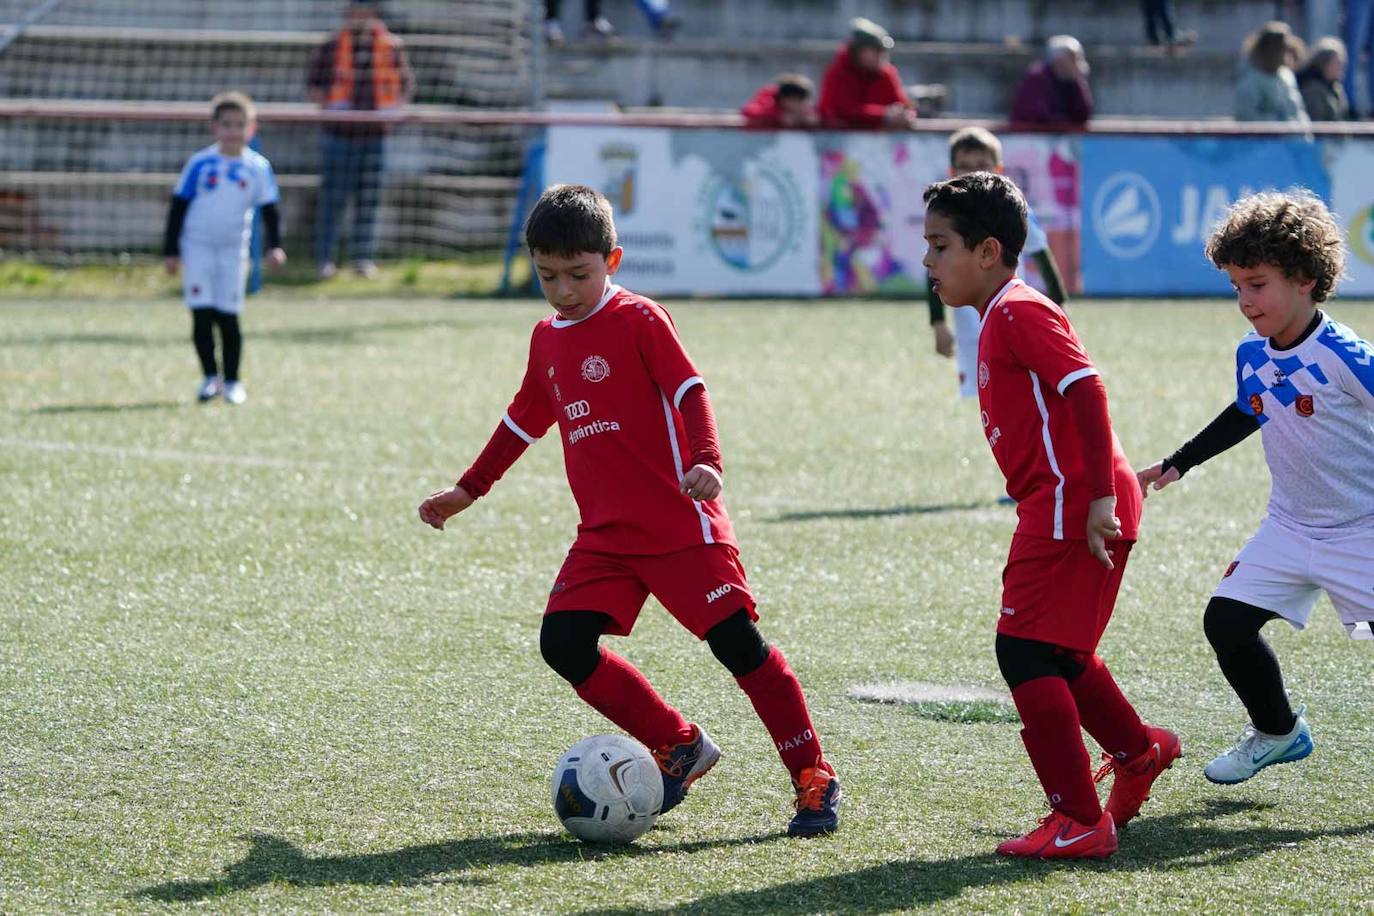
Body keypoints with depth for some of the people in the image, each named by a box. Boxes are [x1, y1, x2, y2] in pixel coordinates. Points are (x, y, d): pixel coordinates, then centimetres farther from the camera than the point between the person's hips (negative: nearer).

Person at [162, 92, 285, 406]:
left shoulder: (258, 167, 1)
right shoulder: (200, 164, -2)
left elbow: (270, 211, 6)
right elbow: (179, 206, 3)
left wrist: (274, 246, -8)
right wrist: (171, 250, 0)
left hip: (233, 250, 1)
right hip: (197, 247, -1)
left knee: (228, 317, 1)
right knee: (201, 315, -5)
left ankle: (232, 381, 11)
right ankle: (210, 377, 5)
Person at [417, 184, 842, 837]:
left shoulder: (639, 320, -6)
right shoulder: (547, 340, 14)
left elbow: (689, 391, -14)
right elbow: (524, 420, 28)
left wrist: (706, 461, -31)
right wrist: (468, 490, 32)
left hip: (681, 525, -7)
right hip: (605, 534, 7)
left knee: (737, 642, -11)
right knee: (564, 643, -8)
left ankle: (814, 778, -1)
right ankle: (678, 746, 6)